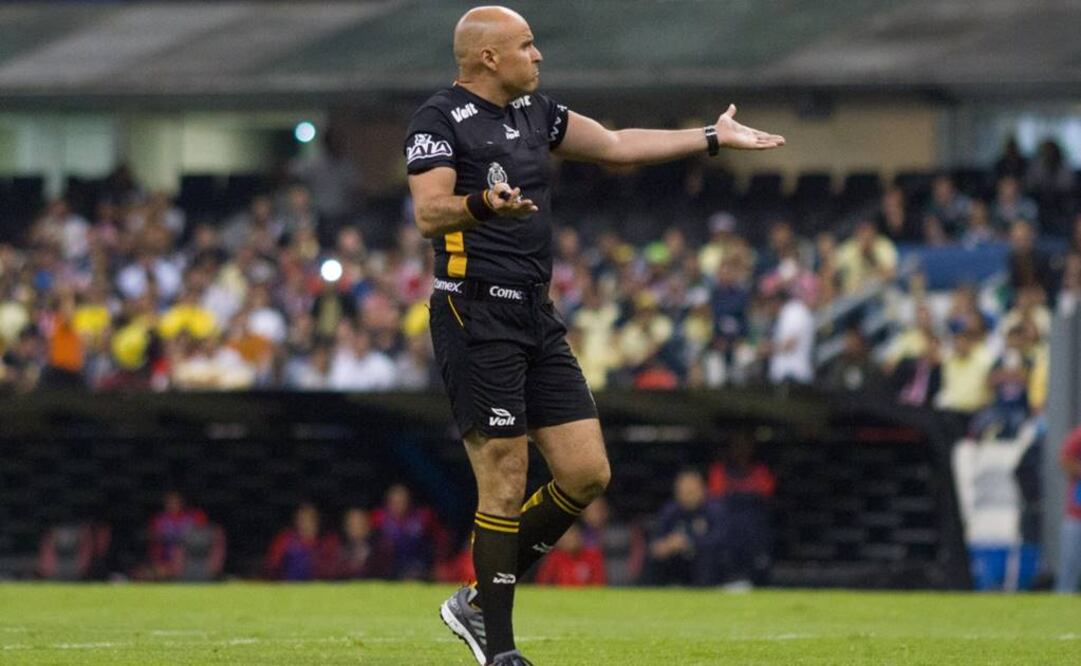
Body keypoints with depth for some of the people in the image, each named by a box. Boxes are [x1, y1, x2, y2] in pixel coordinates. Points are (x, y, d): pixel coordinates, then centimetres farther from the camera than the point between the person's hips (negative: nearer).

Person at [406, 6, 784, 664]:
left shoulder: (534, 112, 17)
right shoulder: (441, 119, -8)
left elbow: (617, 145, 26)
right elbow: (429, 213, -20)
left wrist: (713, 137, 28)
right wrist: (482, 203, -41)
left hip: (537, 317, 9)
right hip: (476, 318, -9)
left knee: (587, 474, 4)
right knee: (506, 483, -9)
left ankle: (480, 603, 16)